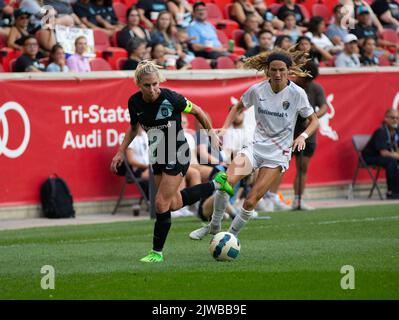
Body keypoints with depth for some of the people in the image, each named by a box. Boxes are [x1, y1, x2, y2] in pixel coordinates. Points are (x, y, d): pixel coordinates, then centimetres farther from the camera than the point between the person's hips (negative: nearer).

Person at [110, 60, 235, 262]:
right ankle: (216, 184, 35)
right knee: (175, 204, 14)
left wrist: (211, 132, 5)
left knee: (161, 204, -10)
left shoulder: (171, 98, -24)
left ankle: (157, 252, 6)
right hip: (158, 156, 6)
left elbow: (197, 111, -6)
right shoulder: (134, 102, -10)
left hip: (177, 154, -6)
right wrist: (121, 152, 4)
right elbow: (133, 127, 11)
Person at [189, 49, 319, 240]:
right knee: (226, 181, -22)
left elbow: (314, 120, 1)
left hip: (278, 154, -2)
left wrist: (303, 136, -19)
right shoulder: (257, 90, -3)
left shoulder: (297, 93, -10)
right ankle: (214, 226, -1)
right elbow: (238, 107, 16)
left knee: (251, 201, -12)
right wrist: (225, 128, 1)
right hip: (256, 147, 2)